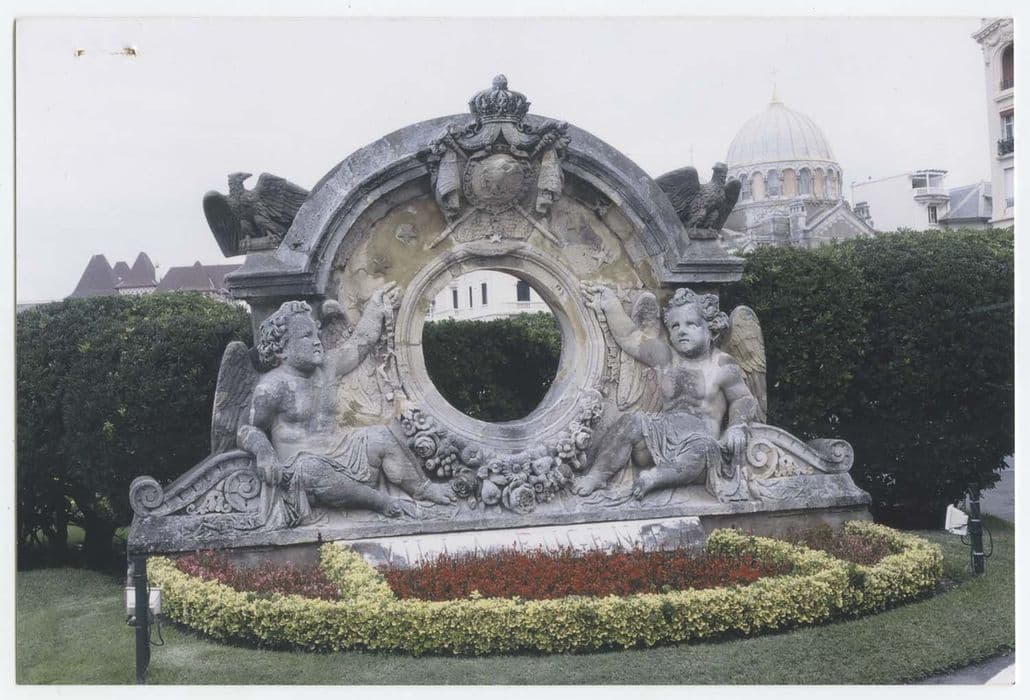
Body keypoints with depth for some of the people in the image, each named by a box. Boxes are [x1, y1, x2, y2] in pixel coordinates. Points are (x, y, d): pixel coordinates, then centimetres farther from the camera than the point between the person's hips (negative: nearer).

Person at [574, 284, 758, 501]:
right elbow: (629, 337, 17)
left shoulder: (723, 366, 4)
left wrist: (737, 426, -9)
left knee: (703, 449, -39)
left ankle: (656, 476, -35)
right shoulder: (664, 356, 13)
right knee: (630, 423, -24)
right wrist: (611, 305, 14)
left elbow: (744, 400, 9)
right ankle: (597, 474, -25)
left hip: (702, 436, -3)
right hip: (664, 432, 3)